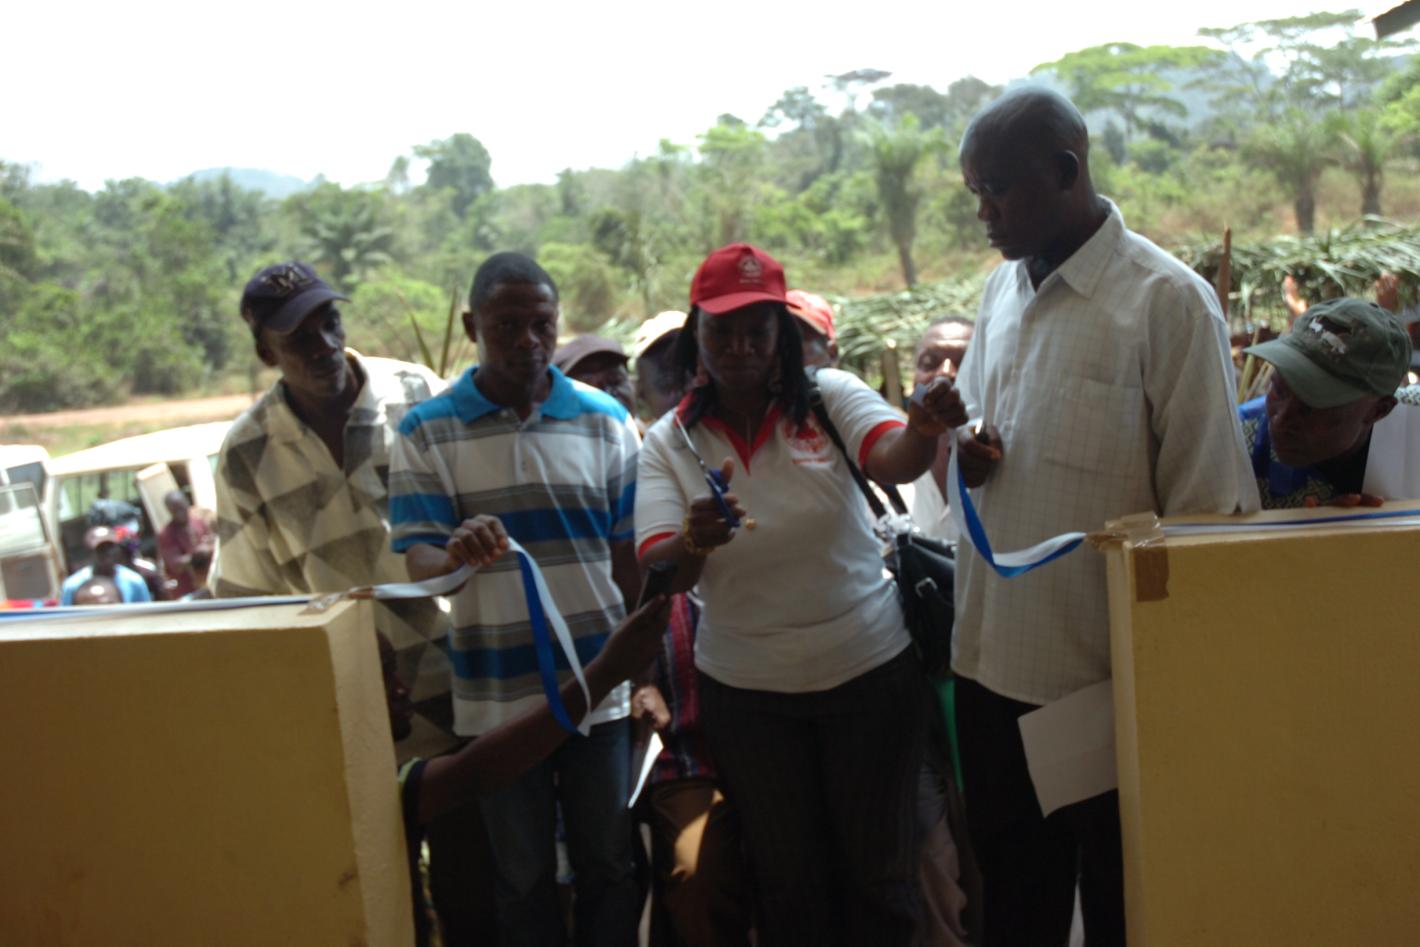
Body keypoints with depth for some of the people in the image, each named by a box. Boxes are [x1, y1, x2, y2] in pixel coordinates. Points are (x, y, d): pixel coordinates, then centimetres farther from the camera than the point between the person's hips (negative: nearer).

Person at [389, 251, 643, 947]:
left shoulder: (605, 420, 4)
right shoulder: (428, 432, -1)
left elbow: (630, 557, 7)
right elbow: (418, 564, -8)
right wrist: (458, 555, -32)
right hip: (497, 697, -1)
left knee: (609, 868, 10)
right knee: (523, 878, 12)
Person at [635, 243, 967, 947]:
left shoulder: (829, 396, -6)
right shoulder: (670, 441, -4)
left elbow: (893, 461, -25)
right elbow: (656, 572, -15)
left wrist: (924, 430, -48)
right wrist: (692, 543, -37)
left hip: (870, 669, 0)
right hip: (746, 690, 1)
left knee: (878, 871, 13)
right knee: (786, 881, 15)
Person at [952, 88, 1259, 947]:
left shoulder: (1168, 300, -13)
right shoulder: (1002, 290, 8)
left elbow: (1208, 503, -12)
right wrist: (963, 454, -4)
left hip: (1110, 671, -6)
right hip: (994, 654, 6)